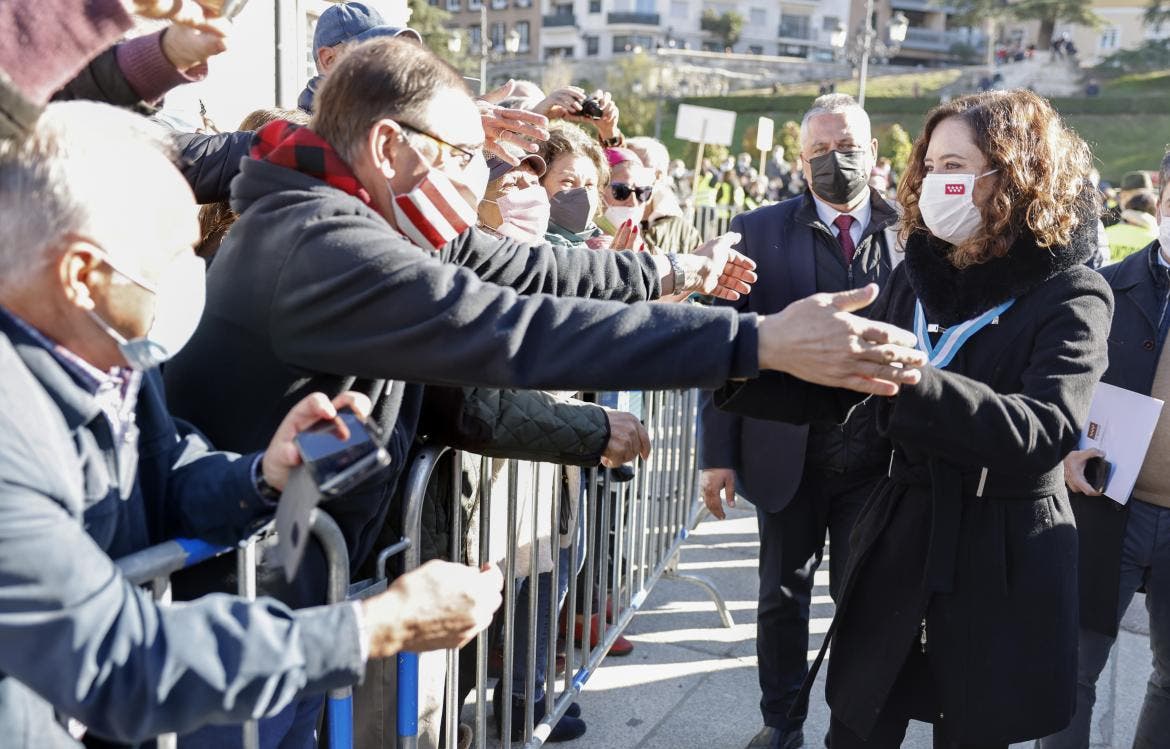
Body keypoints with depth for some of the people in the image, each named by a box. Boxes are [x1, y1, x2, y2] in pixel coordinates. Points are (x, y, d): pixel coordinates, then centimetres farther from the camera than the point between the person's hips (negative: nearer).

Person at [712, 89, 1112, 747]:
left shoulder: (1071, 297, -12)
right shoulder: (917, 276, 4)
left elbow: (1041, 433, -28)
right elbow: (834, 394, 6)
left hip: (1004, 566, -4)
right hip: (899, 540, 4)